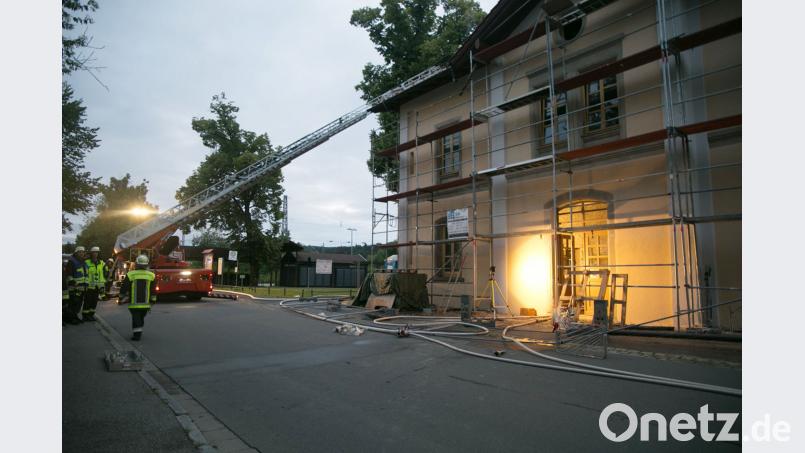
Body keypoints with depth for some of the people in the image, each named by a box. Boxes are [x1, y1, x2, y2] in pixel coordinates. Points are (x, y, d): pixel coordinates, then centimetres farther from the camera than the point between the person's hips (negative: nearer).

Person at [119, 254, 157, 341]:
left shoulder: (130, 275, -6)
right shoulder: (151, 276, 0)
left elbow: (123, 289, 1)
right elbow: (153, 291, 3)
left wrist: (122, 298, 14)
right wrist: (152, 302, 10)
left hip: (134, 303, -2)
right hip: (145, 303, 2)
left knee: (136, 318, 4)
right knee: (141, 318, 18)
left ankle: (136, 334, -5)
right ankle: (138, 332, 29)